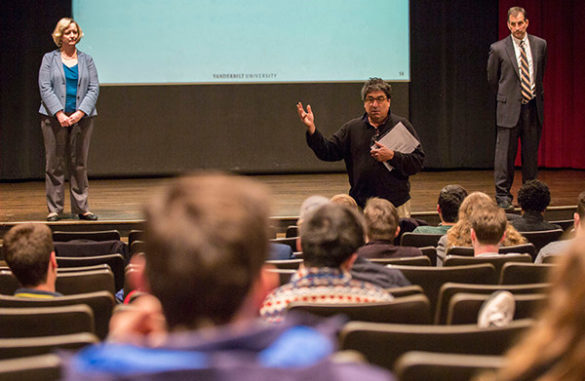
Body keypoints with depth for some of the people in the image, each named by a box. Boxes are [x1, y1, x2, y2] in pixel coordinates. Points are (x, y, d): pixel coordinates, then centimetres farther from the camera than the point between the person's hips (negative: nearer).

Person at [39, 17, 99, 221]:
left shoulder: (86, 60, 11)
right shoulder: (49, 59, 6)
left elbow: (94, 89, 4)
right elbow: (45, 88, -3)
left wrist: (80, 112, -11)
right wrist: (60, 114, -15)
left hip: (81, 118, 2)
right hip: (54, 118, -2)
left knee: (79, 164, 4)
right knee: (55, 164, -1)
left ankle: (81, 208, 8)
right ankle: (54, 208, 4)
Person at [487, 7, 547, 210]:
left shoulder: (540, 45, 6)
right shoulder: (498, 49, -3)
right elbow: (492, 78, 9)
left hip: (533, 107, 3)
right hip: (510, 108, -3)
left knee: (531, 152, 7)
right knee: (505, 152, -4)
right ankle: (502, 195, 2)